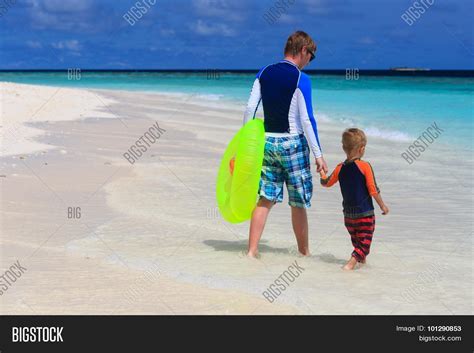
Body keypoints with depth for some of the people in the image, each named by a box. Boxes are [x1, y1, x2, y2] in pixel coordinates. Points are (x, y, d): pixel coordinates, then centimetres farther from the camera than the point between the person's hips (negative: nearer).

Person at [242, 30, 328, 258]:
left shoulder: (264, 73, 6)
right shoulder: (301, 79, -10)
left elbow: (249, 109, 4)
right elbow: (307, 120, -13)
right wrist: (318, 154, -10)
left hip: (267, 142, 5)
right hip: (292, 143, -5)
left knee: (266, 198, 7)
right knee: (298, 202, 8)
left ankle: (252, 250, 0)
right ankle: (304, 252, 20)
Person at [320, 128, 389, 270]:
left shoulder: (340, 168, -1)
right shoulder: (365, 166, -14)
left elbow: (326, 183, 15)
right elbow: (373, 190, -13)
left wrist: (322, 172, 35)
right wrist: (382, 205, 0)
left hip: (348, 213, 5)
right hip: (365, 213, -5)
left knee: (356, 239, 25)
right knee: (364, 242, -1)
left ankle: (361, 258, 43)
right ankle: (352, 262, -20)